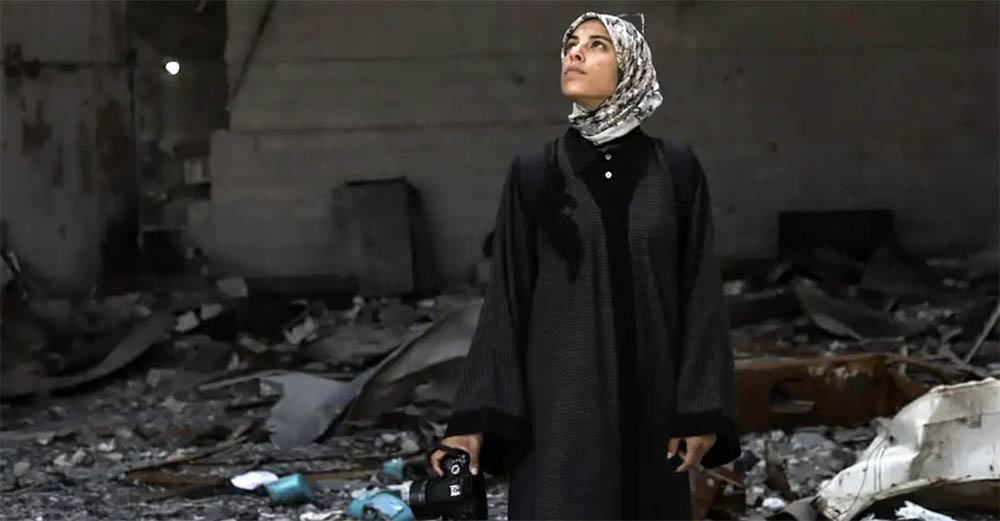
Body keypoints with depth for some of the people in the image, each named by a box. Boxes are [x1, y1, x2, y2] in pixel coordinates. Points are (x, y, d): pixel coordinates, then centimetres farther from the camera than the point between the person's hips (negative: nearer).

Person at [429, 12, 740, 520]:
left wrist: (701, 409, -5)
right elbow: (506, 298, 0)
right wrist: (474, 418, -6)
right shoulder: (534, 172, 1)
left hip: (648, 399, 1)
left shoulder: (676, 169, 2)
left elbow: (700, 291, 1)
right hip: (561, 397, -1)